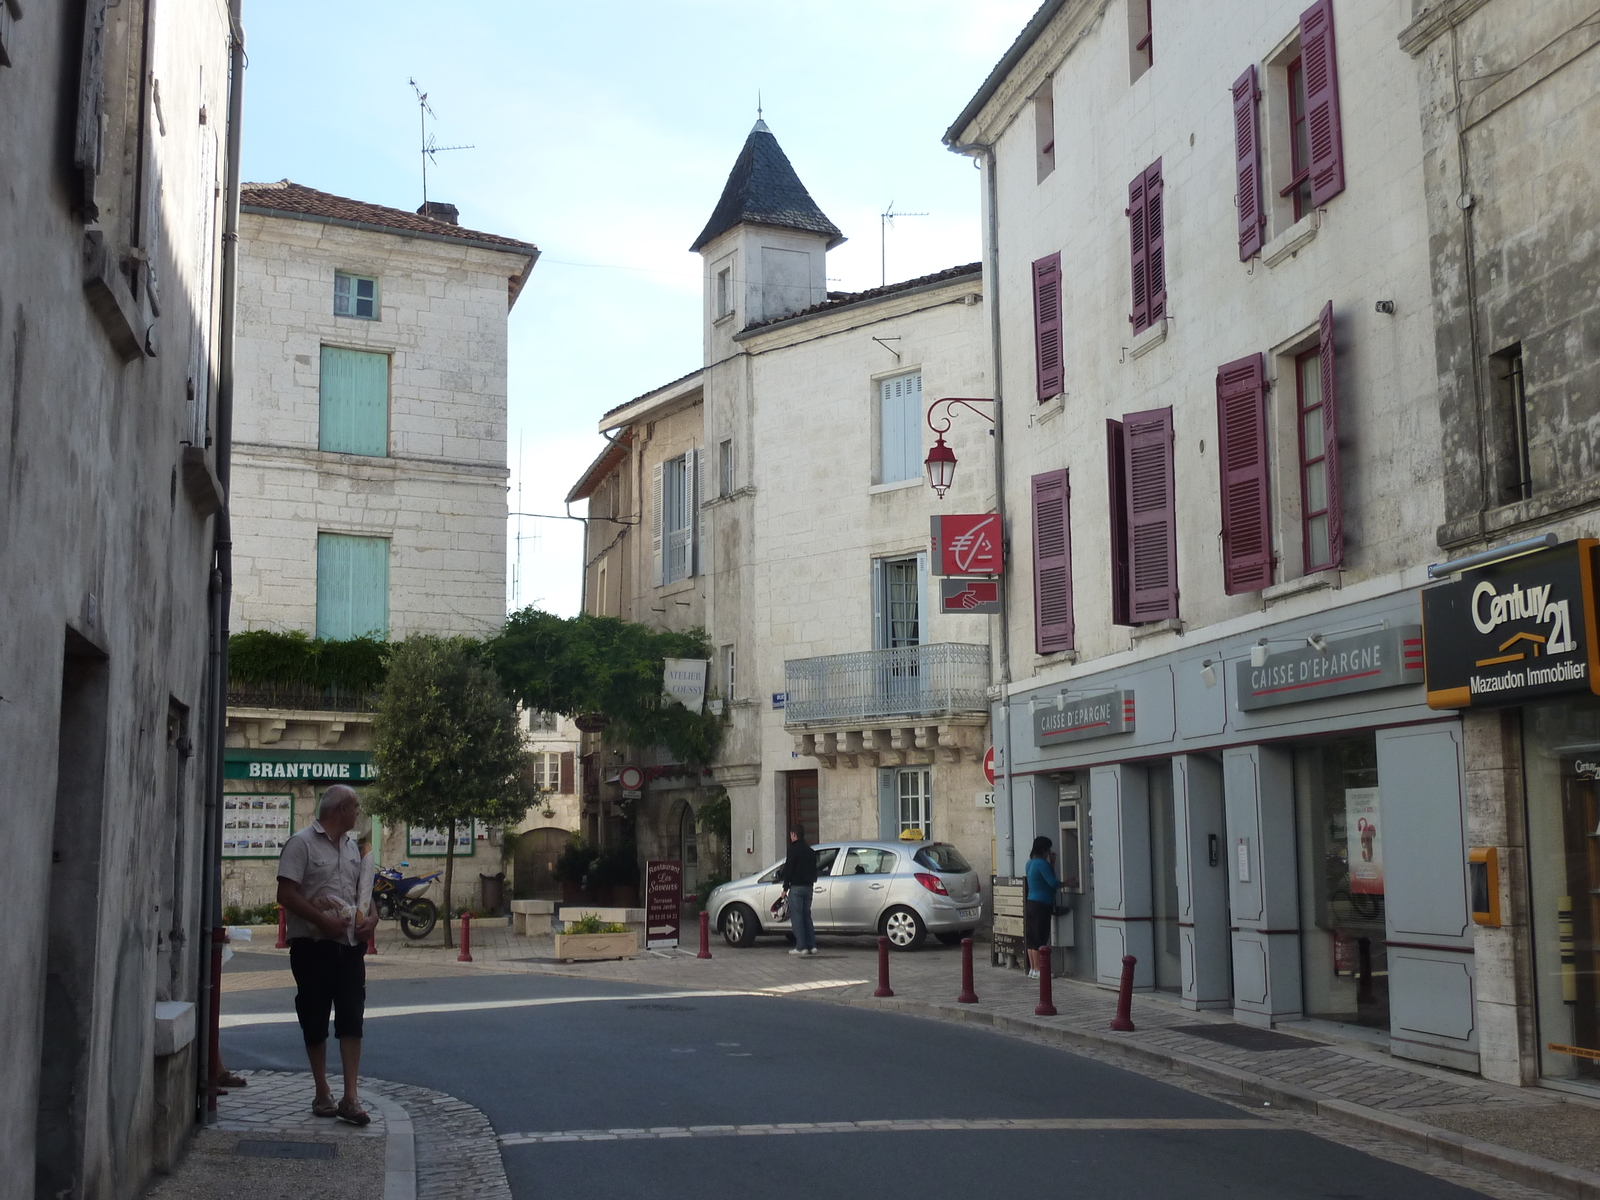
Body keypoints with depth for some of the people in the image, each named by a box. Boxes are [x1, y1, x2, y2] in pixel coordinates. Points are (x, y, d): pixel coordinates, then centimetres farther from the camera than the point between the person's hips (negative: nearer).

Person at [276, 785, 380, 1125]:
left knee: (351, 1020, -2)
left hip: (350, 944, 5)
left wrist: (371, 916, 3)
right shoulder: (302, 843, -6)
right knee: (315, 1021, 5)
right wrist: (323, 921, -21)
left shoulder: (352, 847, 16)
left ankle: (350, 1098, -2)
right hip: (313, 944, -5)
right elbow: (286, 894, -13)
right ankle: (322, 1094, 18)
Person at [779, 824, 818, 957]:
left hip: (796, 887, -7)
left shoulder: (794, 849, -8)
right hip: (808, 886, 7)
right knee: (806, 916, 12)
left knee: (796, 916, -5)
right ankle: (812, 946, 6)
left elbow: (789, 869, -11)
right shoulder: (810, 851, 16)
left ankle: (801, 947, -9)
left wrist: (785, 887, -7)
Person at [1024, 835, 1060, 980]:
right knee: (1039, 939, -5)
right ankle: (1037, 970, -3)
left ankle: (1032, 969, 14)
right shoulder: (1041, 863, -15)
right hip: (1041, 905, -9)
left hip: (1030, 903, 9)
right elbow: (1053, 882, -19)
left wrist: (1052, 862, 17)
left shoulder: (1030, 863, 14)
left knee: (1031, 938, 10)